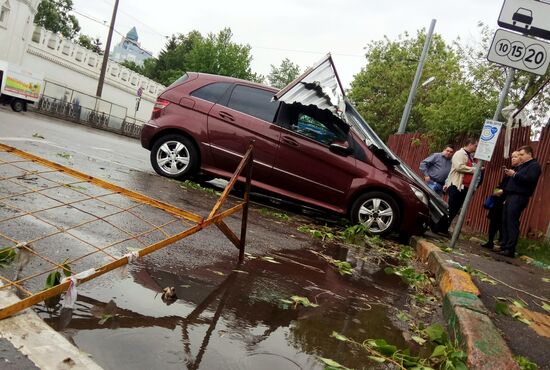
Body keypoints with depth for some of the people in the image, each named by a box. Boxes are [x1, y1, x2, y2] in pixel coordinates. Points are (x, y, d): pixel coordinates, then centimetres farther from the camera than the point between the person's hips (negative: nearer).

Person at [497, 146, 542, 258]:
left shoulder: (534, 166, -3)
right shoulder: (521, 165, 25)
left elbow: (530, 179, -19)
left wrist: (514, 174, -17)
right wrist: (509, 174, 8)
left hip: (519, 198, -9)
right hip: (511, 196, 9)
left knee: (512, 223, -12)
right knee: (505, 222, 6)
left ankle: (510, 249, -11)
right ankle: (504, 247, 10)